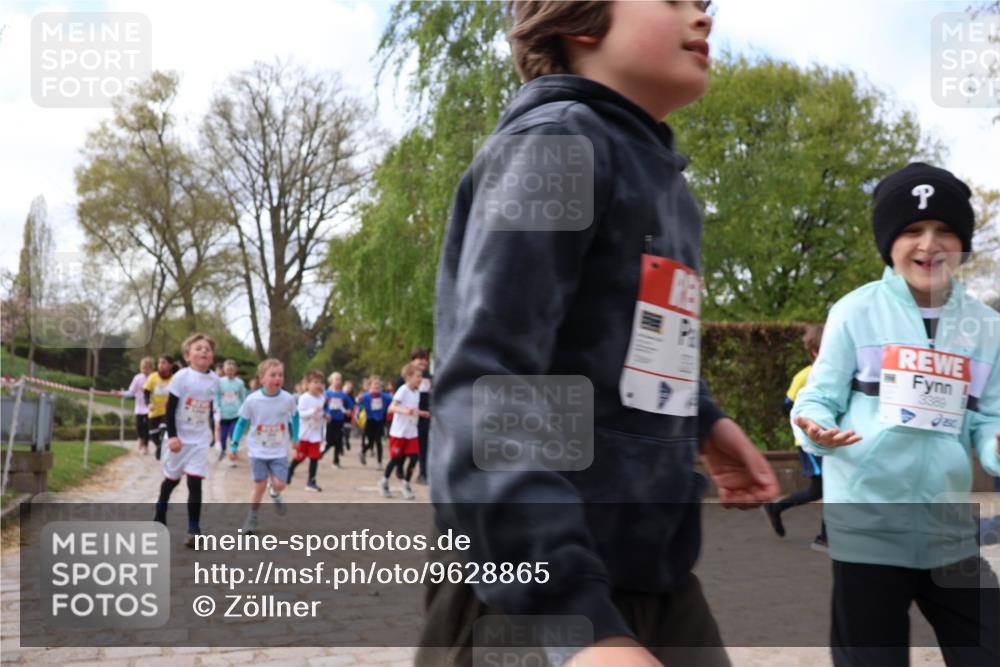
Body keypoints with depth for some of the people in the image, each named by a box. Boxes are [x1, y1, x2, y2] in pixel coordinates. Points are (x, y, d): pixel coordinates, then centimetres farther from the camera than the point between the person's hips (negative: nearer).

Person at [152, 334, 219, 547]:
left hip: (200, 440, 2)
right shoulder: (182, 376, -15)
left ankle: (194, 529, -4)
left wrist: (210, 431, 19)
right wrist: (172, 436, -19)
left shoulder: (214, 379, -1)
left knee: (195, 483, -8)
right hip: (179, 437, -2)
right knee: (172, 479, 16)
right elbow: (170, 408, -14)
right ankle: (160, 517, 40)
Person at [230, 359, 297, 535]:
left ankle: (275, 494, 32)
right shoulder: (252, 400, -15)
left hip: (279, 451, 1)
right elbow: (242, 422, -2)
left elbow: (295, 416, 9)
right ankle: (252, 517, 20)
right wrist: (234, 444, -4)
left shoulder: (288, 399, -12)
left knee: (279, 484, -6)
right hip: (258, 451, -1)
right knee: (260, 485, 0)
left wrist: (295, 437, 15)